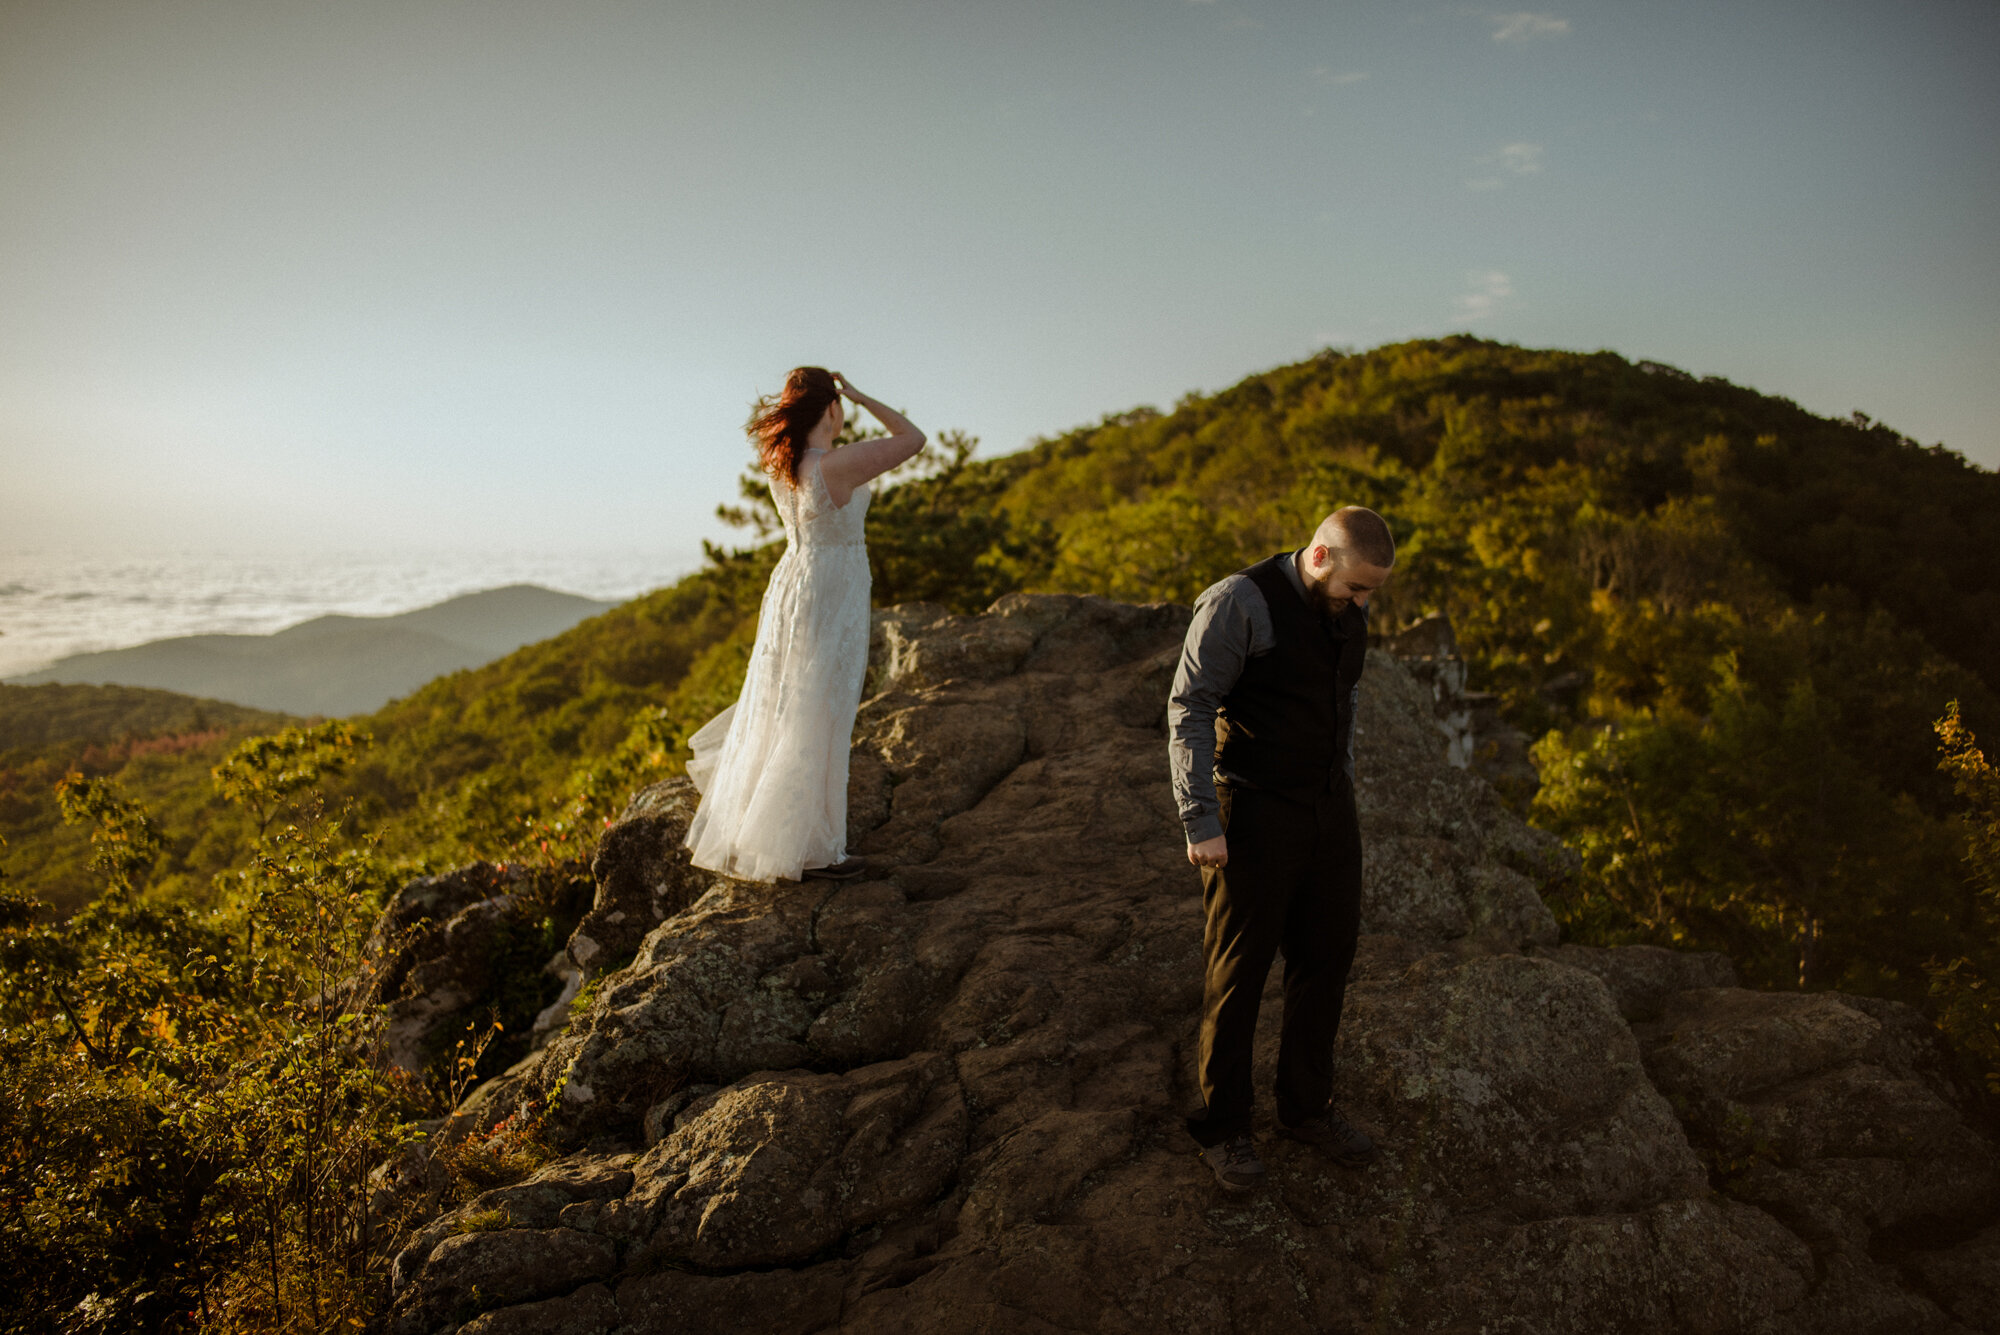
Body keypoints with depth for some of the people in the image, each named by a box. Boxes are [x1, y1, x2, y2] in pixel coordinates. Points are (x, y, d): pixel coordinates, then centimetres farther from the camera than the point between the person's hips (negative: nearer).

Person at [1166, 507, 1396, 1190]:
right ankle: (1222, 1125, 20)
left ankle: (1307, 1106, 32)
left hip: (1326, 809, 7)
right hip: (1252, 817, -7)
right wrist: (1200, 823, -21)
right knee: (1239, 970, 3)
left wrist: (1342, 793, 20)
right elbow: (1189, 710, -18)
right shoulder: (1238, 603, -18)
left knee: (1328, 954, 13)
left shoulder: (1348, 610, 5)